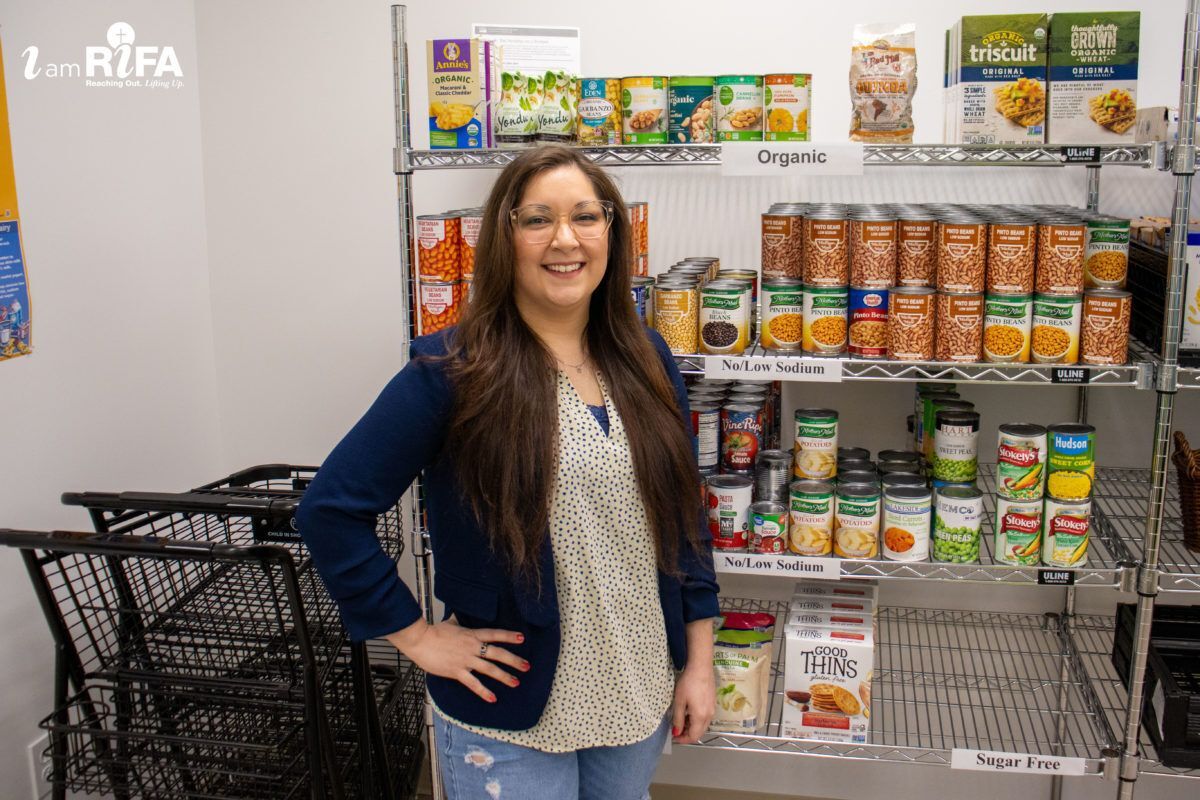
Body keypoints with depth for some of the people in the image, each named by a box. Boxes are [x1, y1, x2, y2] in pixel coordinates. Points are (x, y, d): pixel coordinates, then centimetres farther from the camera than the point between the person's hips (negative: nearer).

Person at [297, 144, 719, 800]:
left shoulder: (646, 360, 0)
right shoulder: (451, 371, -16)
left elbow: (683, 513, 6)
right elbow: (329, 509, -14)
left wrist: (698, 661, 5)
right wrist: (416, 635, -12)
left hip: (641, 694, 5)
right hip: (509, 711, -4)